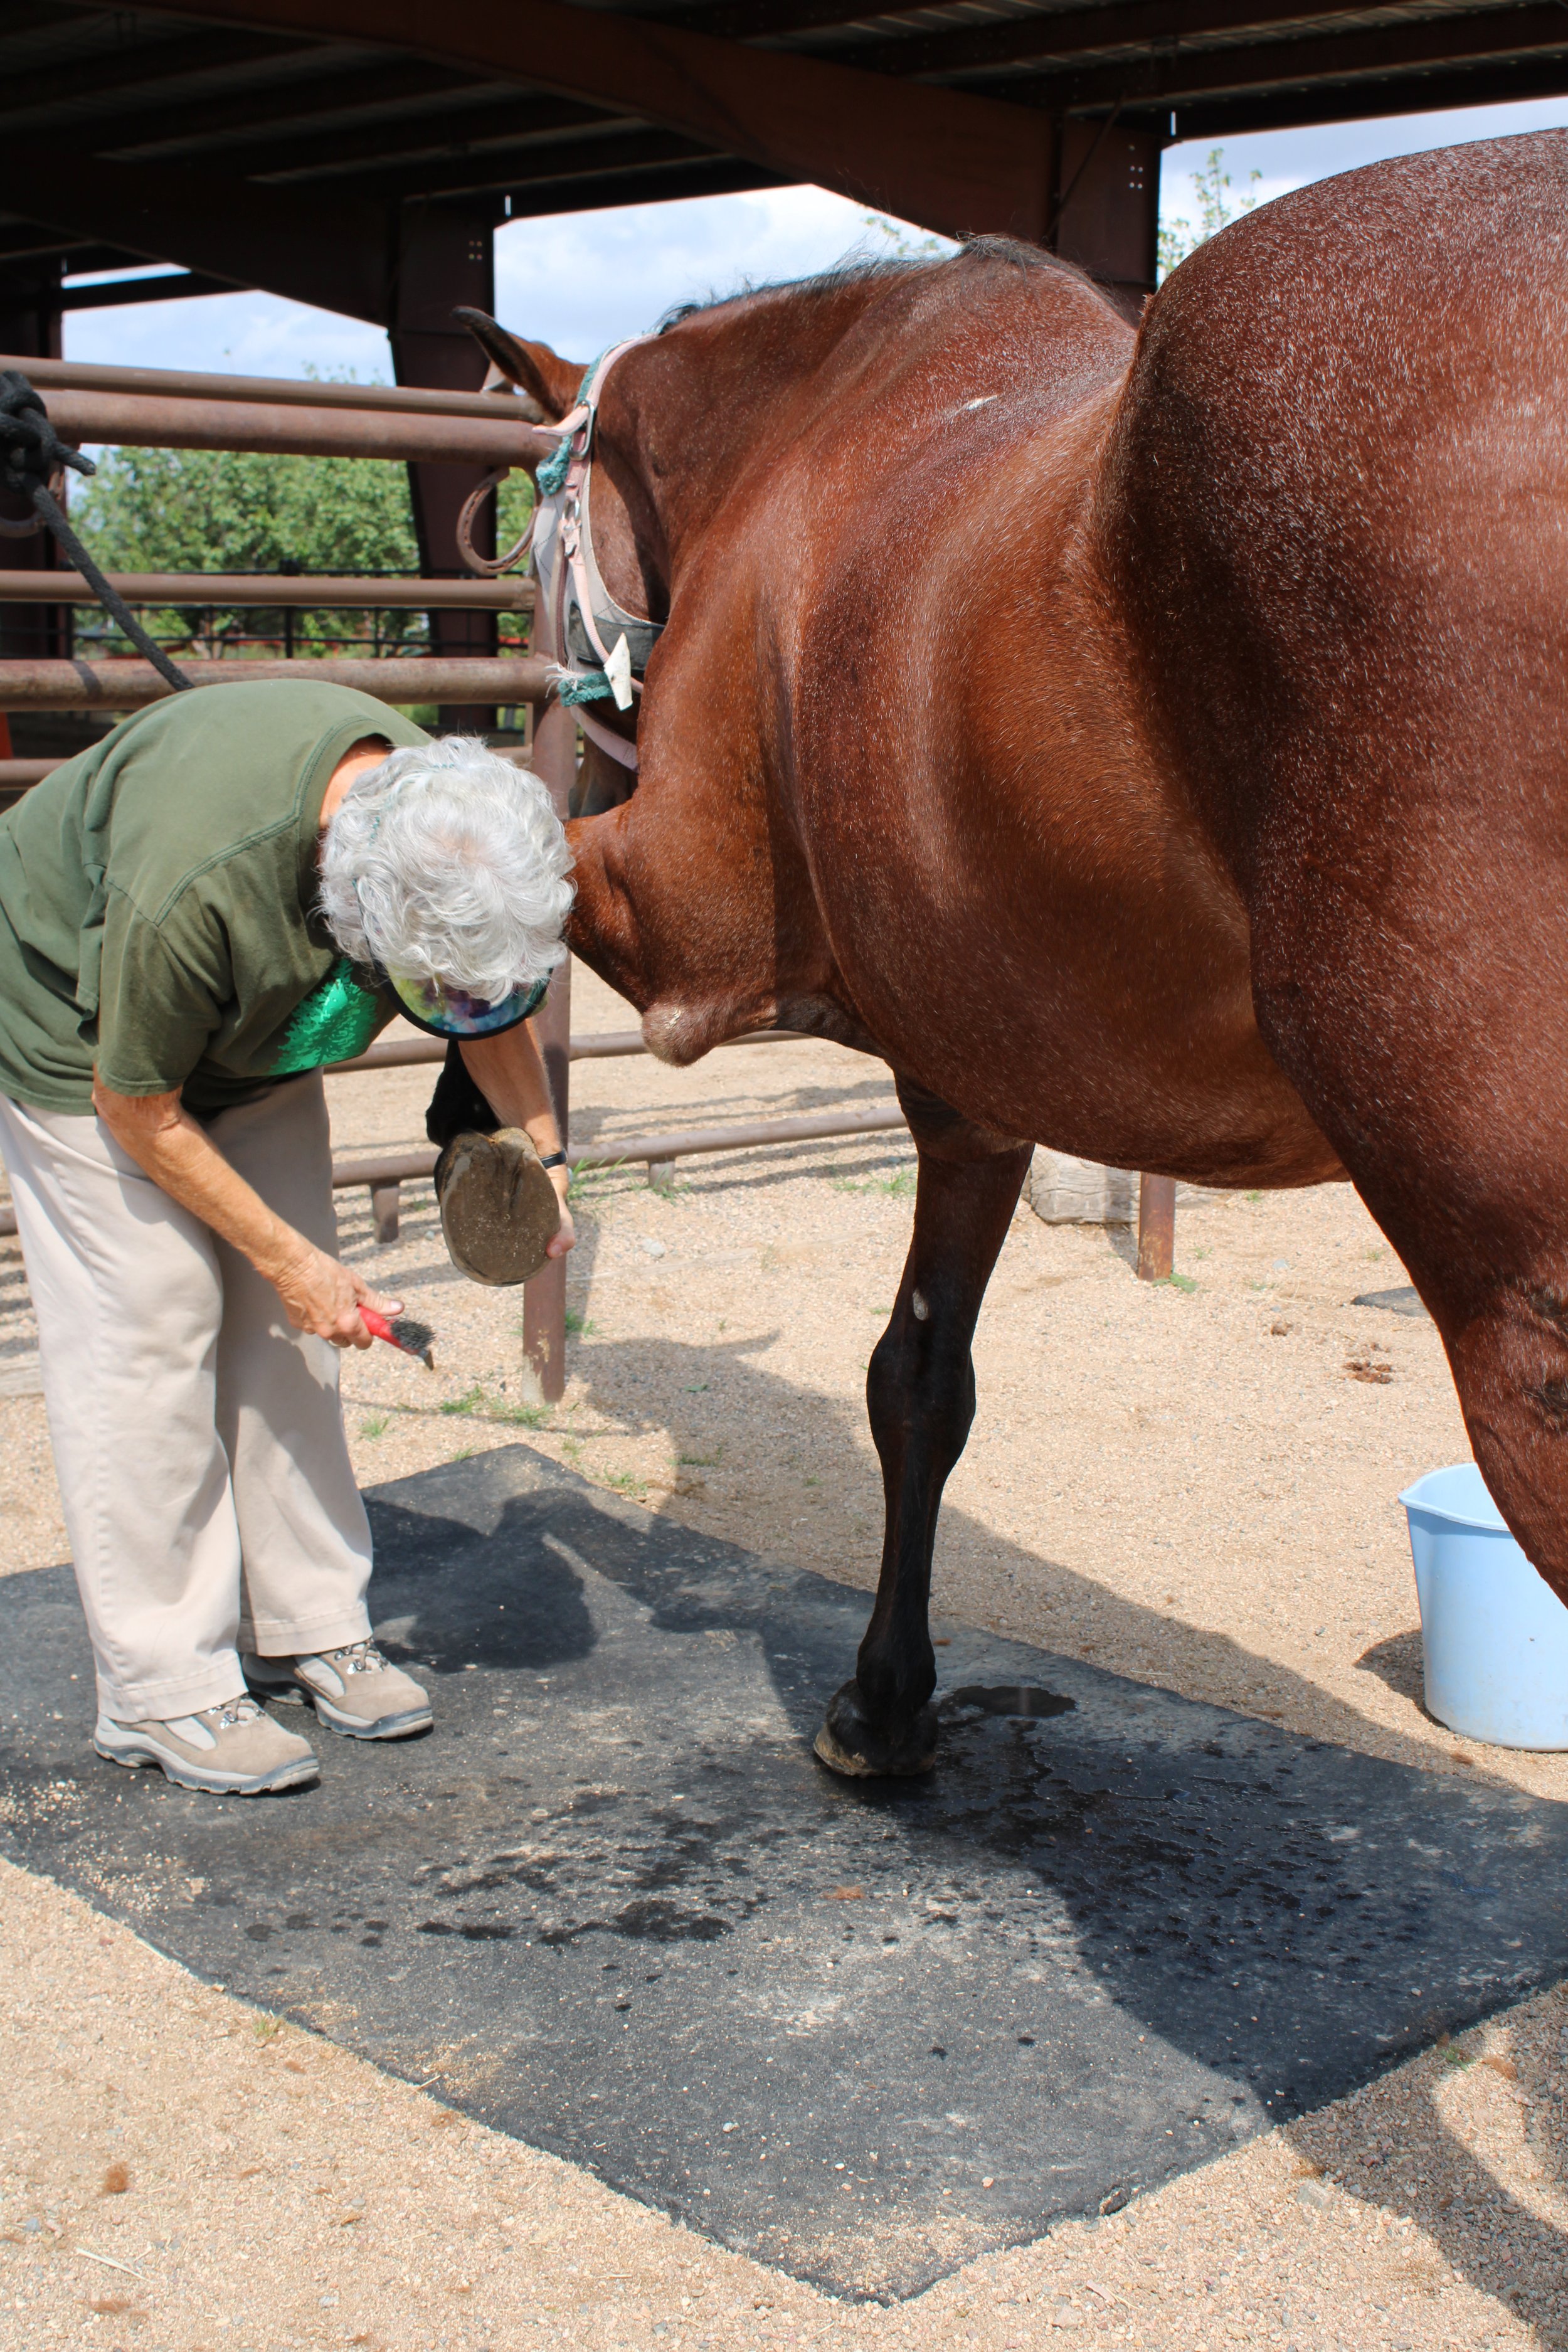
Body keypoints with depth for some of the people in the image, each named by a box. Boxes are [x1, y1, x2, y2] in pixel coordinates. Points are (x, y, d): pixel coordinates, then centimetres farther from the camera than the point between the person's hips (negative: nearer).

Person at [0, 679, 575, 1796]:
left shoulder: (449, 813, -25)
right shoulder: (189, 884, -43)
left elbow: (497, 1001, -3)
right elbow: (137, 1107, -27)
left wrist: (541, 1152, -17)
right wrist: (286, 1254, -21)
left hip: (252, 1024, 6)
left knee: (288, 1331, 5)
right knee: (148, 1330, -10)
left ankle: (311, 1628, 16)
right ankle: (165, 1690, -1)